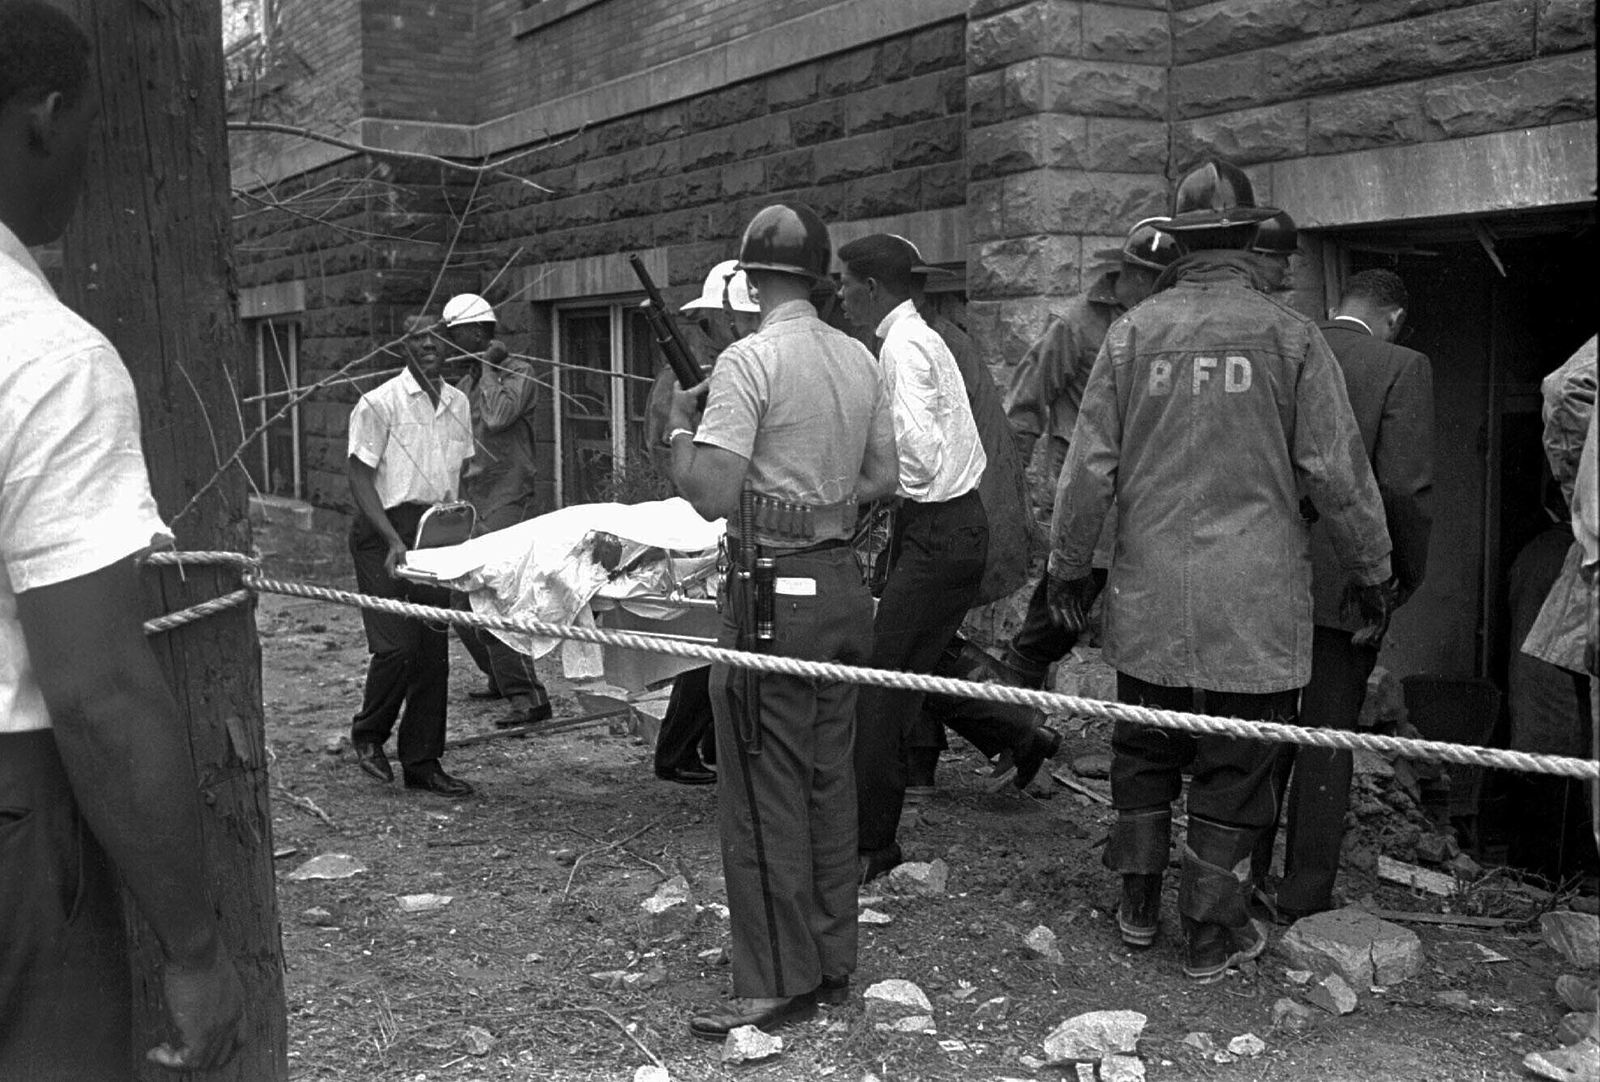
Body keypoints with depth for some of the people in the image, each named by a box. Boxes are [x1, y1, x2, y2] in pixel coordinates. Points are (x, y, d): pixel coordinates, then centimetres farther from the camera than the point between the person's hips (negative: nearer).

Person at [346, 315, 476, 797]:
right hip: (384, 532, -6)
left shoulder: (458, 404, 11)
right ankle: (368, 735, 15)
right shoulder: (380, 403, -9)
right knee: (396, 645, -12)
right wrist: (393, 539, -19)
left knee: (433, 651, 6)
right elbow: (359, 475, -10)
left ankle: (423, 761, 16)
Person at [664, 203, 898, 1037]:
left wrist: (680, 425, -3)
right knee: (830, 781, 15)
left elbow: (710, 495, -19)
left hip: (775, 591, -7)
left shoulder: (749, 361, -13)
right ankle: (833, 963, 25)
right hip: (842, 585, 7)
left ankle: (778, 985, 8)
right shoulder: (859, 358, 8)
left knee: (765, 794, 1)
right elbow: (880, 480, 15)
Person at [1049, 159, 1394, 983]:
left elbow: (1090, 464, 2)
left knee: (1144, 749, 17)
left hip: (1149, 592, 2)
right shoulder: (1289, 336, -5)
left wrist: (1069, 565, 13)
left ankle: (1139, 902, 29)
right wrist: (1371, 570, 10)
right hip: (1254, 597, -2)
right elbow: (1336, 469, -2)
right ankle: (1212, 932, 18)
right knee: (1234, 763, 8)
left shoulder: (1133, 333, 0)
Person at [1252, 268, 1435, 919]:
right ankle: (1305, 897, 14)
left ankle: (1245, 873, 24)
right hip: (1347, 581, -4)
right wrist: (1409, 573, -1)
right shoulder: (1402, 369, -10)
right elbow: (1405, 486, -15)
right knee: (1327, 738, 7)